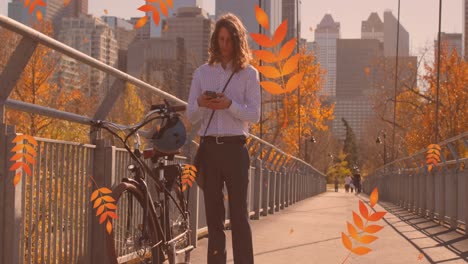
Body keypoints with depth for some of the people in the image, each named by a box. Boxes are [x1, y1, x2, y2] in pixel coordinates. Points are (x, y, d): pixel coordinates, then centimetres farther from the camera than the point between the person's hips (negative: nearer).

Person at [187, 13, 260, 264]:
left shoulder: (248, 74, 5)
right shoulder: (202, 73, 12)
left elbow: (254, 115, -2)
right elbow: (191, 116, 9)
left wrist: (229, 105, -19)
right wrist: (201, 104, -13)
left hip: (234, 148, -3)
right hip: (208, 148, 3)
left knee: (239, 214, -6)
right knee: (213, 215, 5)